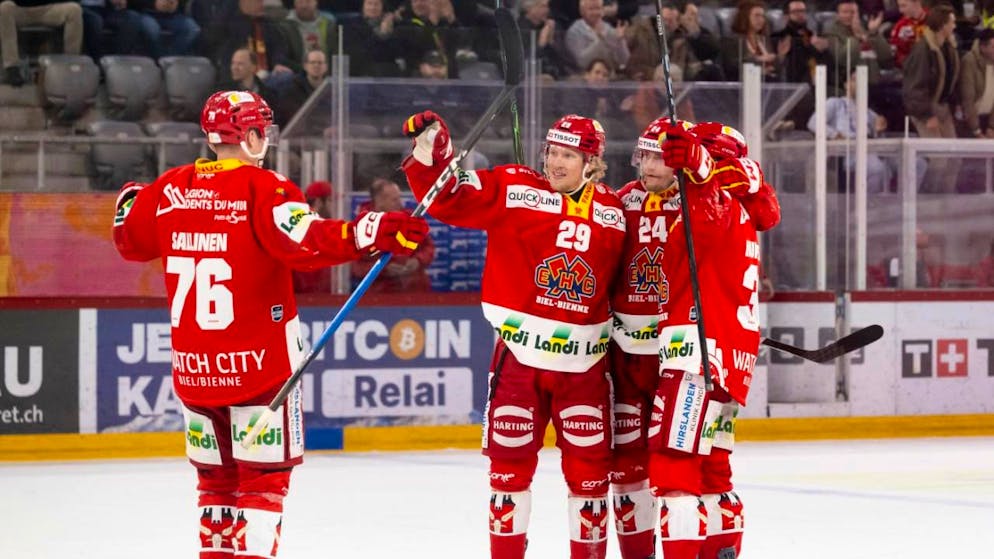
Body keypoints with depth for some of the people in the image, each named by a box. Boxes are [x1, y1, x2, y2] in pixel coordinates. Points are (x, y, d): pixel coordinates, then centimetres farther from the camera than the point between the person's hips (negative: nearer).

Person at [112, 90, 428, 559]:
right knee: (263, 478, 0)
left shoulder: (169, 189, 3)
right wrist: (374, 231, -33)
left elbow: (131, 241, 20)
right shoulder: (263, 188, -14)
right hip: (259, 362, -6)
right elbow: (305, 243, -29)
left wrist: (130, 200, 41)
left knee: (216, 476, 17)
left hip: (193, 365, 6)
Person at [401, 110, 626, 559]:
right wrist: (430, 155, -22)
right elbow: (448, 200, -8)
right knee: (510, 461, 5)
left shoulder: (615, 212, 4)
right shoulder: (512, 189, -3)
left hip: (584, 361, 1)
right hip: (520, 352, -1)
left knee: (590, 466, 5)